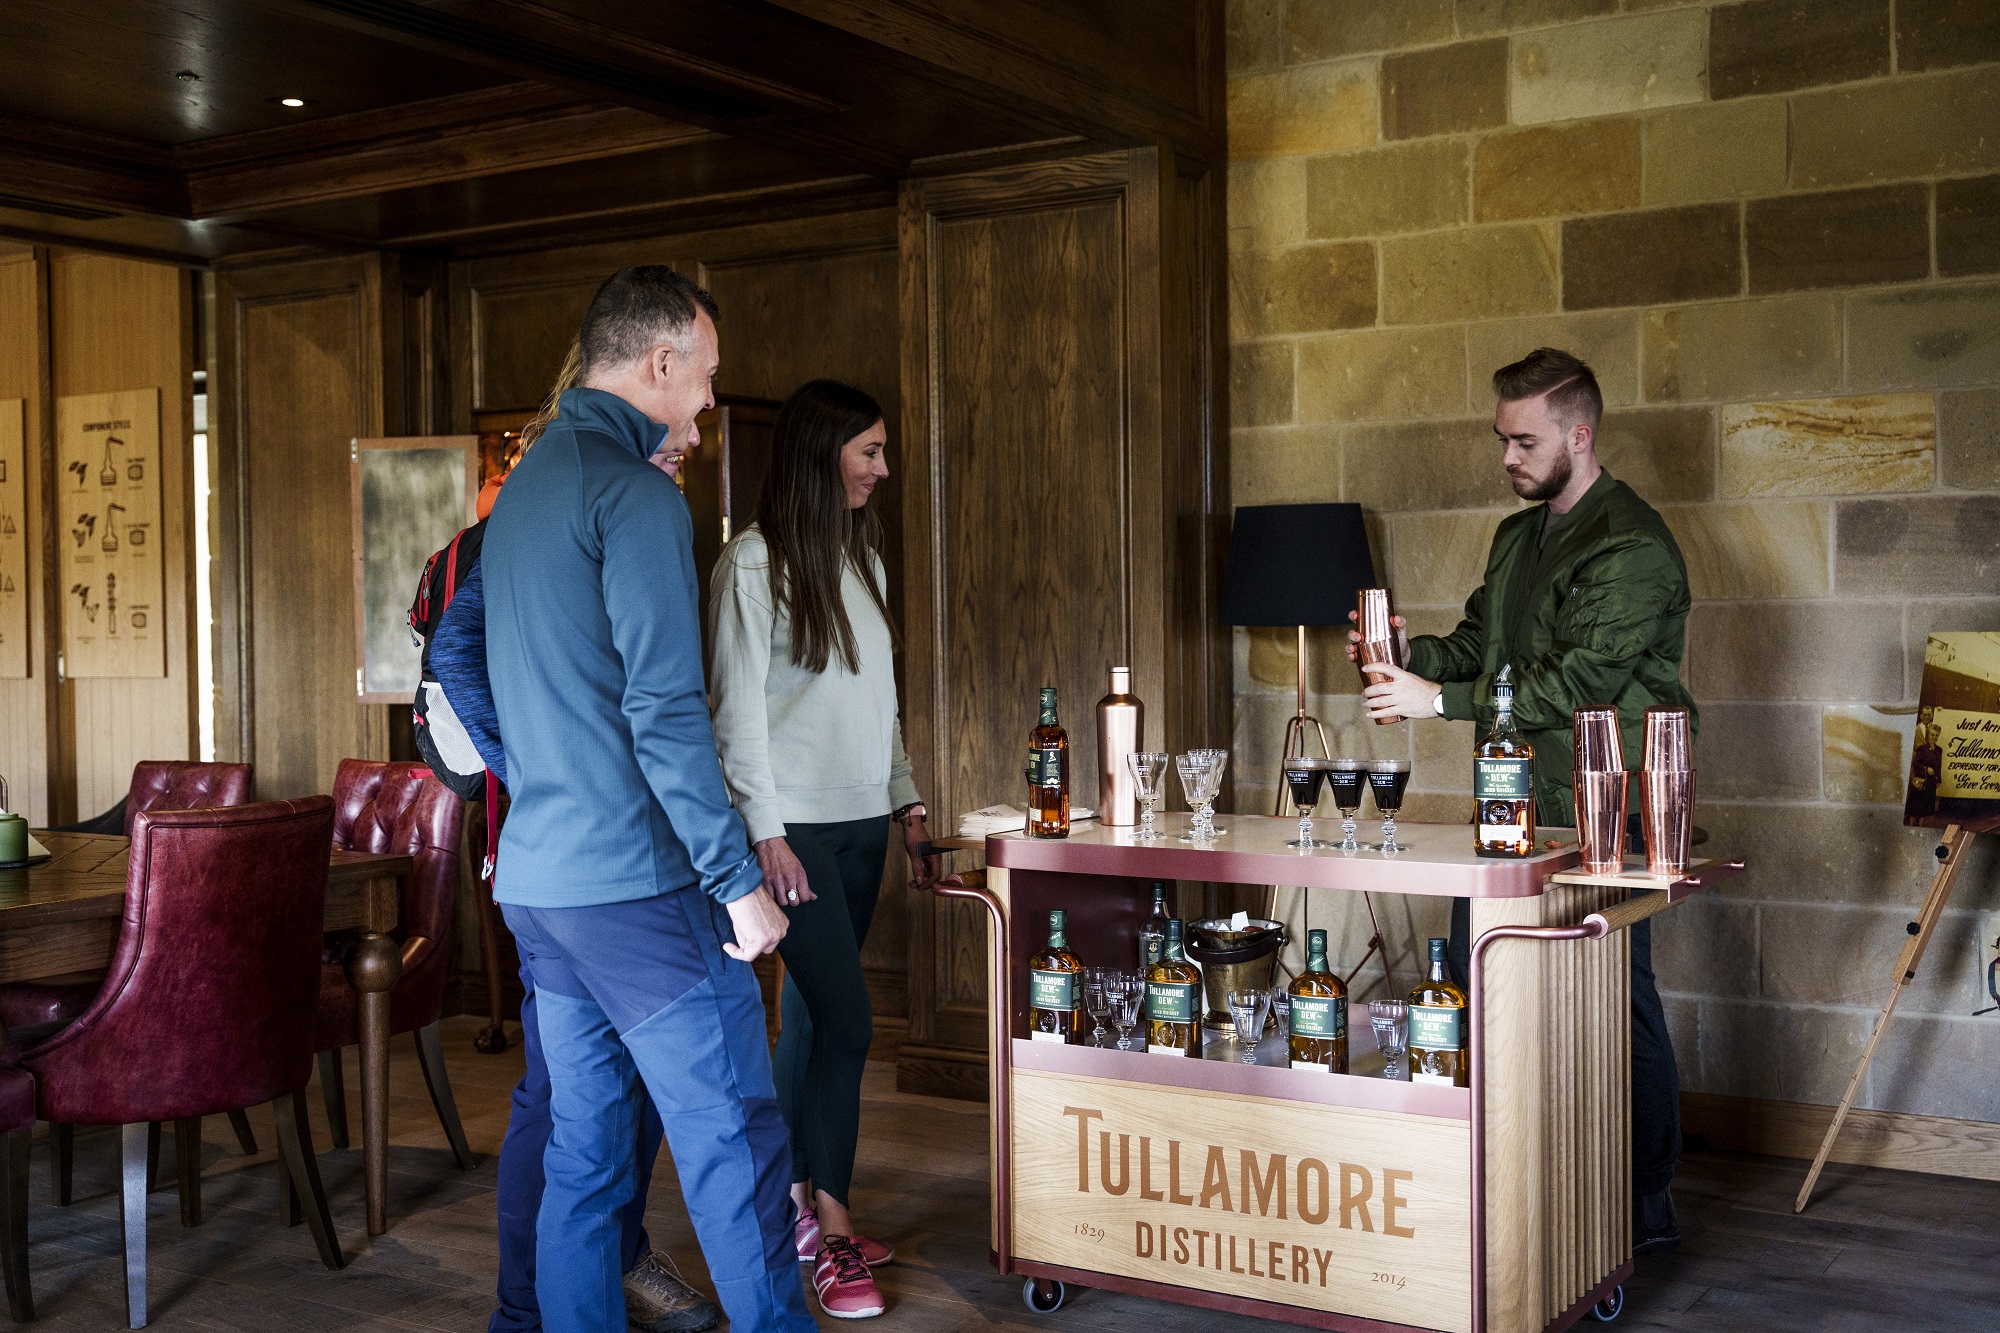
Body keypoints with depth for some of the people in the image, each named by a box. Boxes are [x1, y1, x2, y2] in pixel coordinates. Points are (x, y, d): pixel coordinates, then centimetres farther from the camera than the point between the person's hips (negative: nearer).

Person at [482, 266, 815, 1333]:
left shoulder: (523, 487, 17)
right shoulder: (635, 492, -12)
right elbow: (666, 712, -18)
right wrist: (738, 878, -14)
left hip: (535, 879, 9)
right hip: (636, 884, -9)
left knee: (581, 1154, 13)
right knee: (735, 1147, -2)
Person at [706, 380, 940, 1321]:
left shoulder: (862, 559, 13)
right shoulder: (754, 563, -9)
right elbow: (737, 708, -12)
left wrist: (908, 807, 14)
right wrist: (765, 833, -16)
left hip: (860, 820, 7)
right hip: (795, 824, -7)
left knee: (812, 1016, 11)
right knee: (846, 1021, -9)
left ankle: (795, 1199, 21)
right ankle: (834, 1234, 1)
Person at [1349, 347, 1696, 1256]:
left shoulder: (1631, 547, -13)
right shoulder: (1516, 538, 17)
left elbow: (1579, 679, -21)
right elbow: (1479, 645, 20)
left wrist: (1440, 700, -22)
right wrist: (1412, 653, -2)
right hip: (1519, 800, 9)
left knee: (1619, 1003, 0)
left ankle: (1650, 1210, 14)